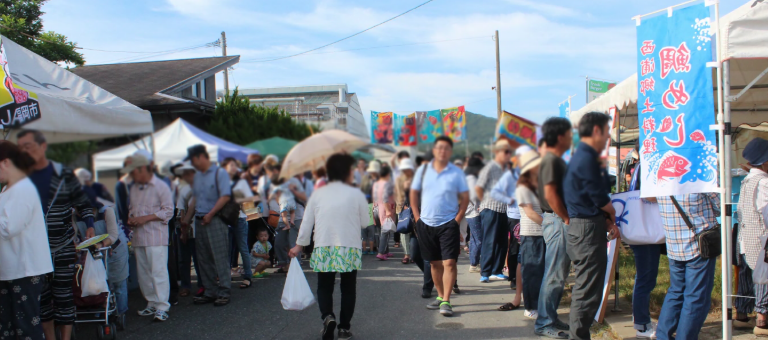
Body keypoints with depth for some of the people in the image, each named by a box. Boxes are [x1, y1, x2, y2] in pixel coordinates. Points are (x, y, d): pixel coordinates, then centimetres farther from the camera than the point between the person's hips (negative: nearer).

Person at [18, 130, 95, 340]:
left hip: (63, 248, -3)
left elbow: (83, 204, 5)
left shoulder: (64, 175, -2)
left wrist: (89, 226, -9)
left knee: (63, 296, 2)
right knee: (41, 298, 8)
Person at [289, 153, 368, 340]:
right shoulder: (356, 194, -4)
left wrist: (299, 244, 14)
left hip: (323, 248, 2)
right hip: (350, 248, -1)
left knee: (324, 287, 13)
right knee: (348, 288, 12)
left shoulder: (318, 193, 2)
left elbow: (307, 221, 5)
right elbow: (365, 222, 1)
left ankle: (327, 316, -10)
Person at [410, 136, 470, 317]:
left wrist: (457, 219, -6)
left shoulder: (456, 173, -2)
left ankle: (446, 301, -9)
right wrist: (417, 217, 3)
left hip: (448, 224, -3)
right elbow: (414, 193, 10)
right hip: (426, 224, 3)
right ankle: (440, 296, 25)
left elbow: (465, 198, 1)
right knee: (435, 263, 12)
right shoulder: (423, 170, 4)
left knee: (449, 262, -10)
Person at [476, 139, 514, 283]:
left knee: (502, 242, 9)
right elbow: (478, 187, -10)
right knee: (489, 243, -4)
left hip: (503, 210, 7)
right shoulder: (490, 167, -9)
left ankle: (496, 271, 19)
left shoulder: (507, 169, 13)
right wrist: (486, 202, 0)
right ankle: (485, 273, 1)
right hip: (491, 210, -7)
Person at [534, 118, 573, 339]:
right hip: (556, 221, -10)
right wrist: (566, 219, -16)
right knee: (554, 275, -6)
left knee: (558, 274, 15)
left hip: (560, 221, 10)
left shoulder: (557, 161, 16)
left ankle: (550, 318, 23)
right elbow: (550, 194, -22)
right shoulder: (551, 161, -15)